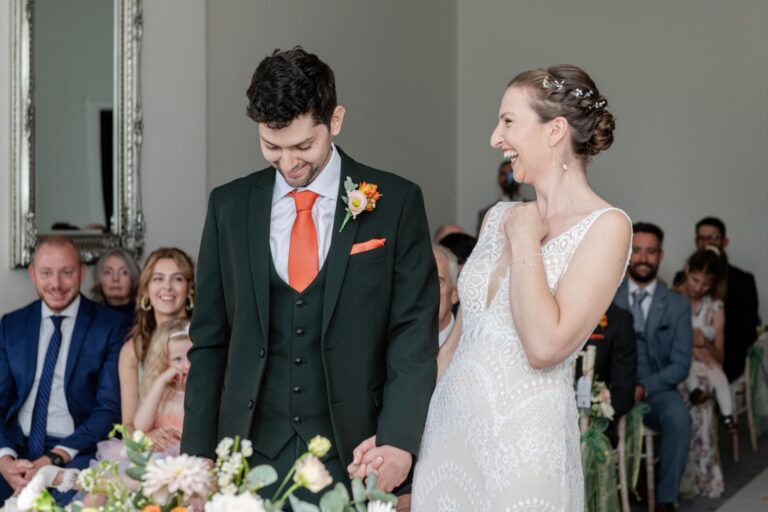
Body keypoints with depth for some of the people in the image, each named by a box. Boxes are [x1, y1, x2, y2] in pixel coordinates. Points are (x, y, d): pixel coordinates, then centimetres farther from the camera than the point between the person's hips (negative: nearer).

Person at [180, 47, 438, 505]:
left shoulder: (396, 202, -2)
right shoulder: (229, 206, 5)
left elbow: (414, 333, -5)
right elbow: (210, 342, 7)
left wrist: (397, 439, -17)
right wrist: (198, 458, 2)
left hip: (356, 456, -2)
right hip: (253, 454, 2)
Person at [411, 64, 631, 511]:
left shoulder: (606, 226, -11)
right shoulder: (499, 215, 9)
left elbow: (545, 346, -21)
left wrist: (525, 242, -12)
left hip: (522, 438, -6)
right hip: (449, 425, 6)